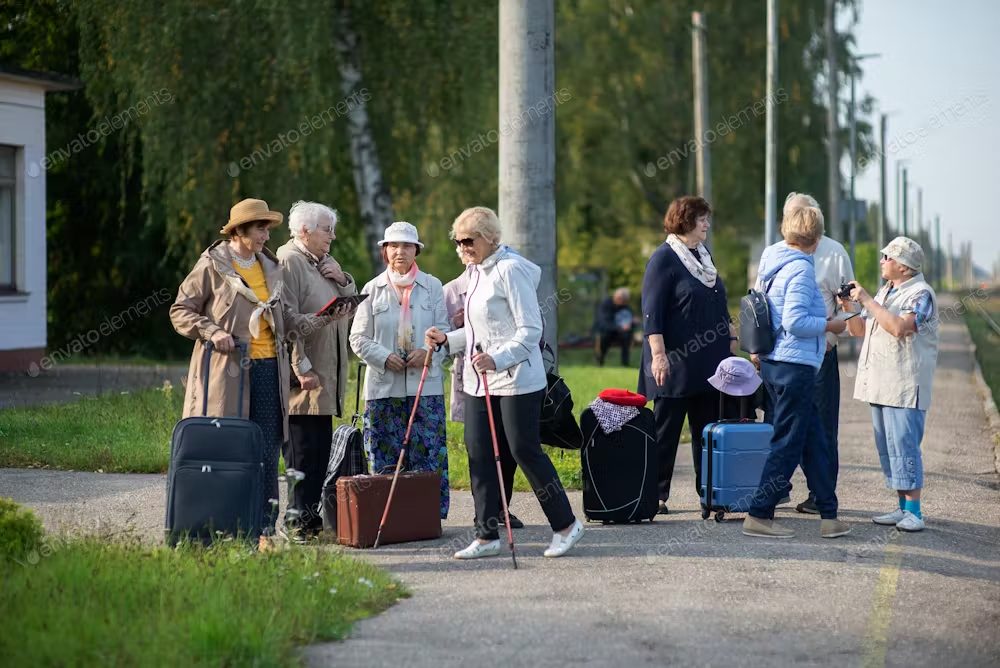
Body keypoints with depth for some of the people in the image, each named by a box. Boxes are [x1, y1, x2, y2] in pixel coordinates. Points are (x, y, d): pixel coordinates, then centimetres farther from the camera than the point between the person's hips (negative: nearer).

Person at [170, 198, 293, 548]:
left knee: (267, 452, 1)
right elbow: (180, 311, 0)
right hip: (227, 369, -5)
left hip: (268, 367, 5)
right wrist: (212, 332, -13)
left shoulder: (271, 266, 17)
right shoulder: (212, 265, 0)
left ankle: (264, 528, 5)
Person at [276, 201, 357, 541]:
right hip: (304, 374, -9)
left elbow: (353, 305, 23)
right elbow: (287, 319, -16)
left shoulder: (323, 263, 22)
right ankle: (298, 517, -5)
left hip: (327, 375, 9)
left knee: (321, 447, 8)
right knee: (303, 448, -9)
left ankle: (310, 515, 13)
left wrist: (343, 280, 3)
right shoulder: (287, 261, -8)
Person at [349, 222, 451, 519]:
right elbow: (359, 338, 6)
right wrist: (384, 358, -10)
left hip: (426, 385, 0)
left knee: (428, 452, -3)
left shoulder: (432, 286, 8)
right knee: (386, 458, 1)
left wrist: (429, 352, -15)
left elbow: (444, 330, 5)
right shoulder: (372, 289, 8)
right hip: (384, 386, 0)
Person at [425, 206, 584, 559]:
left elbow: (530, 330, -18)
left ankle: (566, 524, 11)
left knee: (524, 450, -4)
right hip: (479, 380, 9)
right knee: (479, 453, 5)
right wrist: (447, 339, 8)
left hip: (517, 380, -9)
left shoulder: (510, 270, -13)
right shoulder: (477, 272, 14)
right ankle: (487, 536, 11)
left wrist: (497, 359, -29)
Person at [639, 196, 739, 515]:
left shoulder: (704, 255, 15)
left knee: (708, 428, 8)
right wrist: (658, 354, -21)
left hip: (709, 362, 7)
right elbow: (651, 312, -14)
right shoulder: (664, 258, -8)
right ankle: (656, 495, 5)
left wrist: (730, 338, 19)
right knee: (666, 429, -1)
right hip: (676, 363, -7)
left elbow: (720, 306, 25)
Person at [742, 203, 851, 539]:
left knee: (813, 441, 13)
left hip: (775, 362, 9)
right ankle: (758, 515, 0)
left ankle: (829, 515, 17)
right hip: (794, 365, -9)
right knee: (787, 444, -3)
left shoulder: (776, 265, 13)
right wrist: (831, 326, -8)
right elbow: (795, 321, -22)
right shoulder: (800, 268, -15)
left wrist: (817, 334, 28)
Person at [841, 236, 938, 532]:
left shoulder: (921, 293, -10)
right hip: (880, 384, 9)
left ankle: (914, 512, -8)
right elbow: (859, 330, 20)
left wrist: (867, 301, -20)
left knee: (904, 446, -11)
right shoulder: (886, 292, 19)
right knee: (888, 448, 10)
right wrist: (849, 307, 3)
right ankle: (902, 507, 17)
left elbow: (899, 327, -26)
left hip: (904, 386, -9)